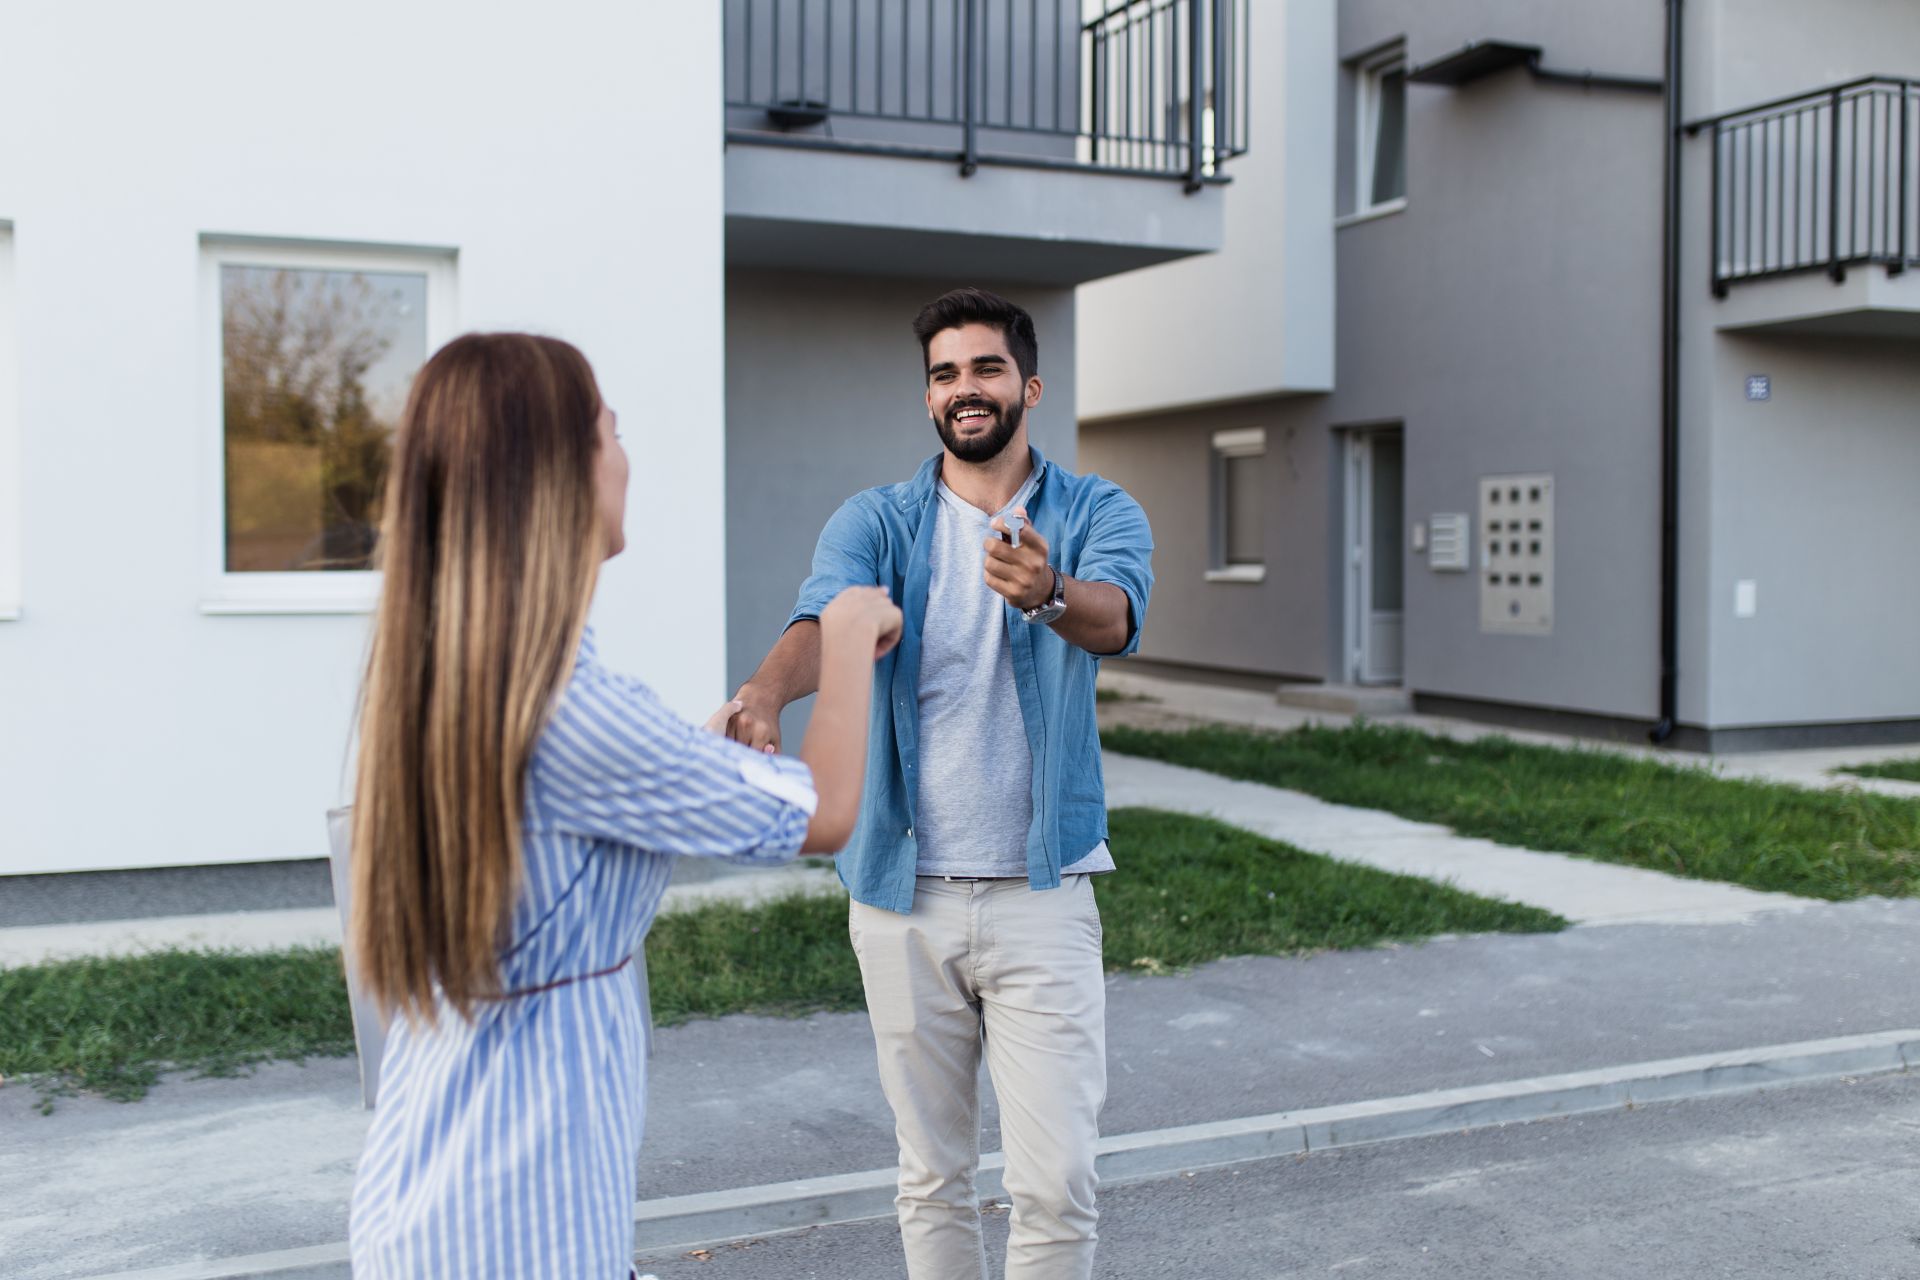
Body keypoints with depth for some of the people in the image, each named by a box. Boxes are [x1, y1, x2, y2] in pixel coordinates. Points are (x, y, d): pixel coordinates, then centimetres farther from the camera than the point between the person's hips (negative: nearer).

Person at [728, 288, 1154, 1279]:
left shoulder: (1096, 513, 0)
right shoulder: (877, 521, 3)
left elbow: (1114, 618, -22)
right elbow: (825, 616, -17)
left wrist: (1049, 594, -46)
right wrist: (764, 694, -40)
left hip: (1039, 894, -1)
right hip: (902, 896, 2)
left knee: (1056, 1183, -3)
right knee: (931, 1177, 14)